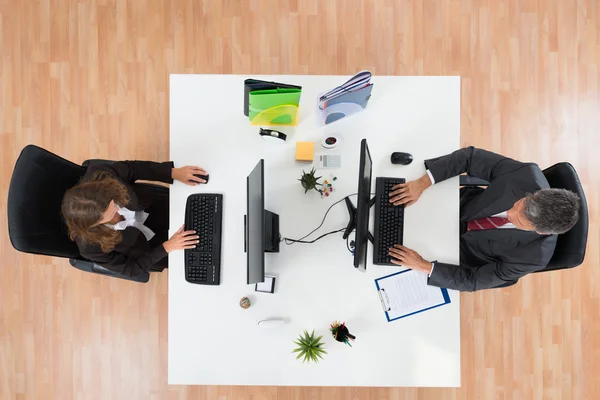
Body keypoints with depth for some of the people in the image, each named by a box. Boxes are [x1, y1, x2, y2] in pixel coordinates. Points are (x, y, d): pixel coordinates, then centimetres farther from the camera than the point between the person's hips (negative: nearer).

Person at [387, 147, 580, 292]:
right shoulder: (528, 174, -33)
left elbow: (474, 280, -25)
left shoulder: (534, 255, -33)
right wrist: (421, 184, -37)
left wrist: (423, 265, -34)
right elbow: (471, 157, -26)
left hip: (465, 249, -2)